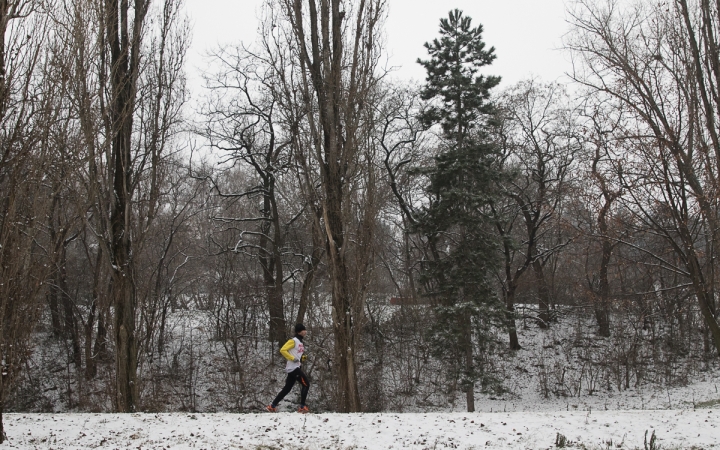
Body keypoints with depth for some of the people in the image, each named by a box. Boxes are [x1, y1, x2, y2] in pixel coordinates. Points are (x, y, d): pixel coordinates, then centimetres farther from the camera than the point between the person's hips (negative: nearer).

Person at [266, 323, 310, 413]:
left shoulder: (300, 342, 19)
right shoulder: (293, 341, -9)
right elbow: (283, 350, -18)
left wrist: (303, 357, 9)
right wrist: (292, 358, -20)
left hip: (296, 368, 10)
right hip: (293, 368, -9)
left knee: (287, 389, 10)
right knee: (306, 384, -12)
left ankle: (272, 406, 14)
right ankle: (302, 407, -10)